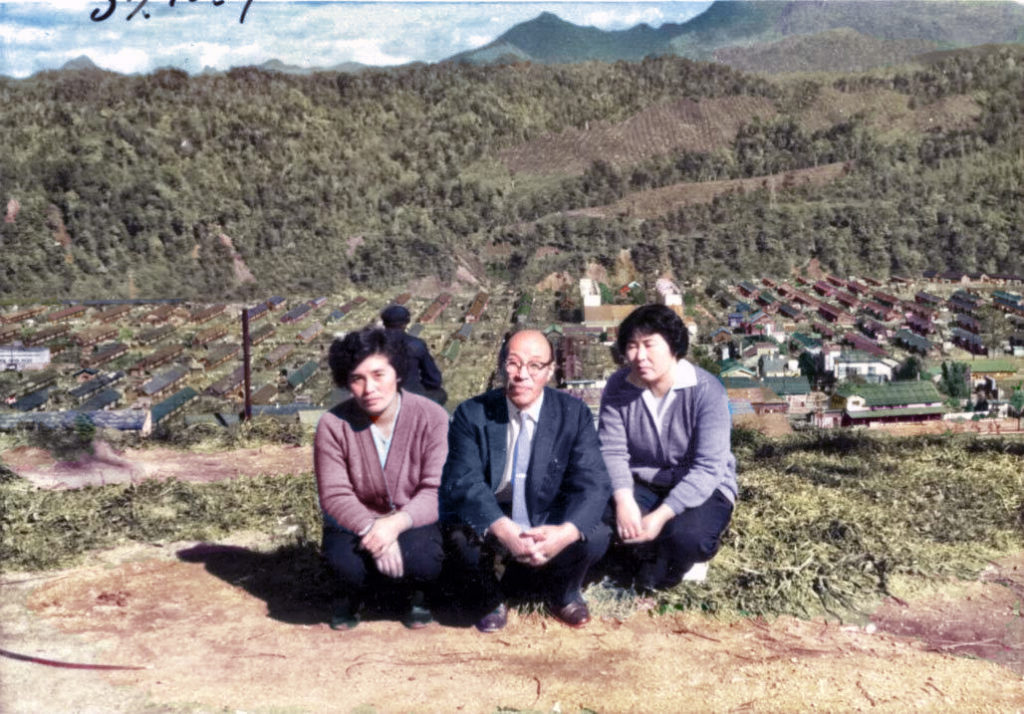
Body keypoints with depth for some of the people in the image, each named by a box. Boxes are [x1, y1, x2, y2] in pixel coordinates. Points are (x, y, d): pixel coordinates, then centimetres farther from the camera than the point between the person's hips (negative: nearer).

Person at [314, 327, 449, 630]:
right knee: (345, 561, -32)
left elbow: (437, 491, -18)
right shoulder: (333, 425, -10)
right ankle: (353, 593, 9)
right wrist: (370, 530, -33)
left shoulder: (432, 417, -14)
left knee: (423, 561, -33)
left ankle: (414, 592, 8)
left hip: (413, 523, 0)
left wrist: (396, 523, -36)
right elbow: (335, 495, -14)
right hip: (356, 523, 1)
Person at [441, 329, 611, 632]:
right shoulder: (472, 414, -9)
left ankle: (562, 593, 10)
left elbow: (593, 483, -15)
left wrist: (567, 531, -37)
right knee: (463, 539, -33)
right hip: (490, 525, -1)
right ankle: (489, 598, 4)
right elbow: (464, 482, -21)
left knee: (595, 537, -27)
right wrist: (504, 531, -40)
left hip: (550, 527, 1)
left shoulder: (574, 413, -7)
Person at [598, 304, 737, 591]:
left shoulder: (706, 390, -20)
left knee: (687, 535, -35)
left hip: (699, 489, -3)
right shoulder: (618, 387, -8)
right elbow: (613, 450, -14)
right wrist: (624, 500, -34)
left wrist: (661, 516, -35)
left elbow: (708, 468, -25)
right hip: (642, 484, 3)